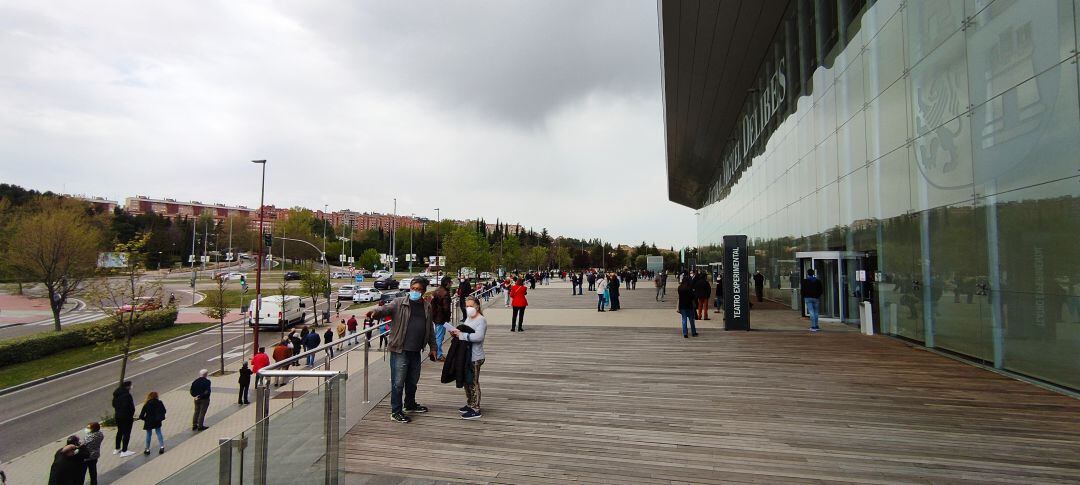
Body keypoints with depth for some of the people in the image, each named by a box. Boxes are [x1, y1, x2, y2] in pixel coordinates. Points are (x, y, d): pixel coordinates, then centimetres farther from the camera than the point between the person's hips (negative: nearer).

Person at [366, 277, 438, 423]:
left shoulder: (427, 306, 10)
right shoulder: (399, 303, -5)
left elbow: (430, 329, 18)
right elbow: (386, 308, -24)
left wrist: (432, 347, 20)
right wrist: (375, 311, -46)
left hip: (416, 351, 5)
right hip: (399, 350, -5)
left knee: (413, 381, 19)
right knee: (398, 382, -1)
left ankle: (410, 405, 39)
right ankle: (396, 412, 10)